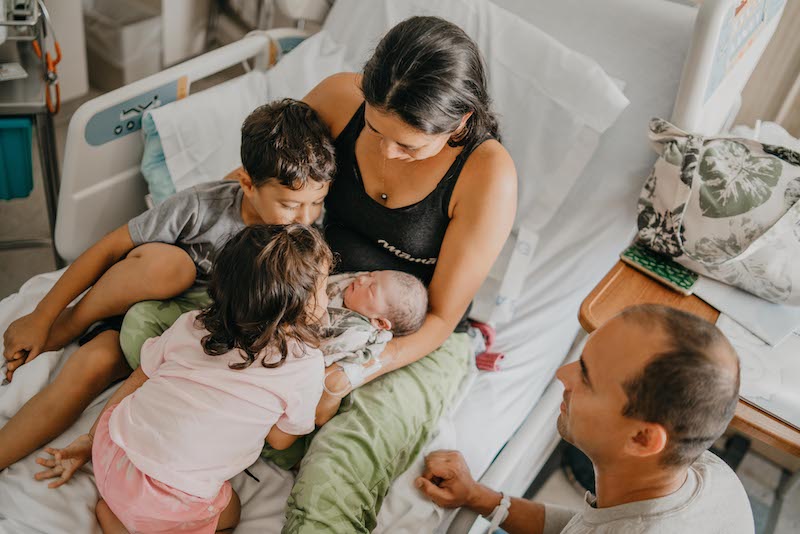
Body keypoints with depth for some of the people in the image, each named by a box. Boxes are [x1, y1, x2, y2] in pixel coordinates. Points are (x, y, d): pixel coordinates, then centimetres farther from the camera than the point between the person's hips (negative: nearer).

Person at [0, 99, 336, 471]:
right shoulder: (202, 206, -23)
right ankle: (64, 329, -10)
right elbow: (110, 248, -14)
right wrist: (41, 317, -9)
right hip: (149, 306, 0)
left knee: (95, 362, -27)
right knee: (165, 261, -33)